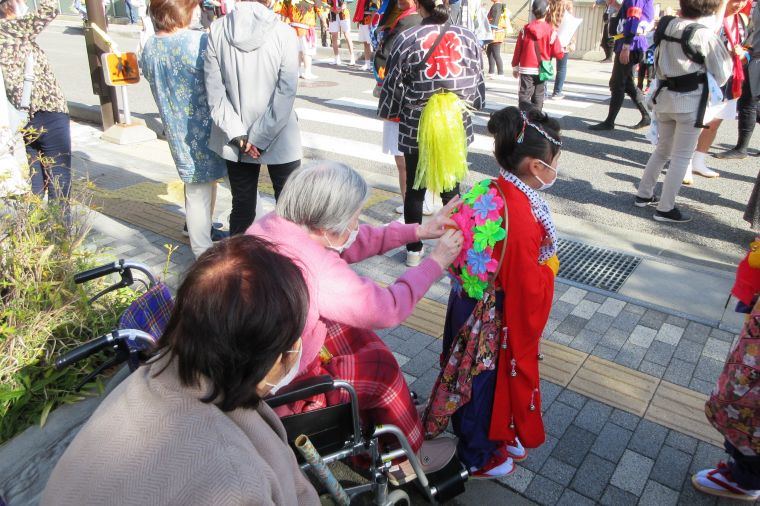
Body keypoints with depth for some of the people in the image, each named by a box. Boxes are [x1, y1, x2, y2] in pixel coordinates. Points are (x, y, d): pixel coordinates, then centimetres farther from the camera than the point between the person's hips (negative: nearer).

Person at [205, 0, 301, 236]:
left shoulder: (217, 30, -4)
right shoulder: (284, 33, -11)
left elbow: (214, 91, -7)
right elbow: (285, 94, -14)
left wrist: (238, 135, -7)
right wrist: (260, 138, -10)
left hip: (236, 141, 3)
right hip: (280, 140, -3)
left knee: (242, 208, 12)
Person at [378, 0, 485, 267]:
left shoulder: (406, 39, -10)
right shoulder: (468, 37, -2)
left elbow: (392, 84, -3)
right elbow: (478, 82, 7)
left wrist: (389, 112, 14)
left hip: (416, 127, -2)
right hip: (457, 125, 2)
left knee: (415, 189, 13)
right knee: (451, 188, 15)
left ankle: (414, 249, 23)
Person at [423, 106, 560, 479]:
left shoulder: (488, 191, -7)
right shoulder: (521, 218, -32)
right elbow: (528, 289, -26)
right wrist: (549, 266, -8)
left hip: (469, 305, 8)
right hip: (497, 322, -8)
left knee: (477, 379, 27)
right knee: (489, 382, 16)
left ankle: (497, 436, 54)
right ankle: (478, 458, 42)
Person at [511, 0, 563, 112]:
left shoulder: (525, 29, -3)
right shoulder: (551, 31, -7)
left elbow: (518, 50, 1)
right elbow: (558, 53, -7)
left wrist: (515, 66, 12)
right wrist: (562, 52, 16)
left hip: (526, 68, 0)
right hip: (542, 70, 0)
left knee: (524, 94, -1)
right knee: (538, 95, 12)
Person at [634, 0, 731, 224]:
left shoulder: (667, 27, 1)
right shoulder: (703, 34, -14)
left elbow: (657, 63, 9)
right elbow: (722, 74, -8)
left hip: (664, 96, 6)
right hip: (690, 101, -6)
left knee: (662, 150, 20)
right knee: (682, 156, 2)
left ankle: (643, 195, 26)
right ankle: (665, 208, 5)